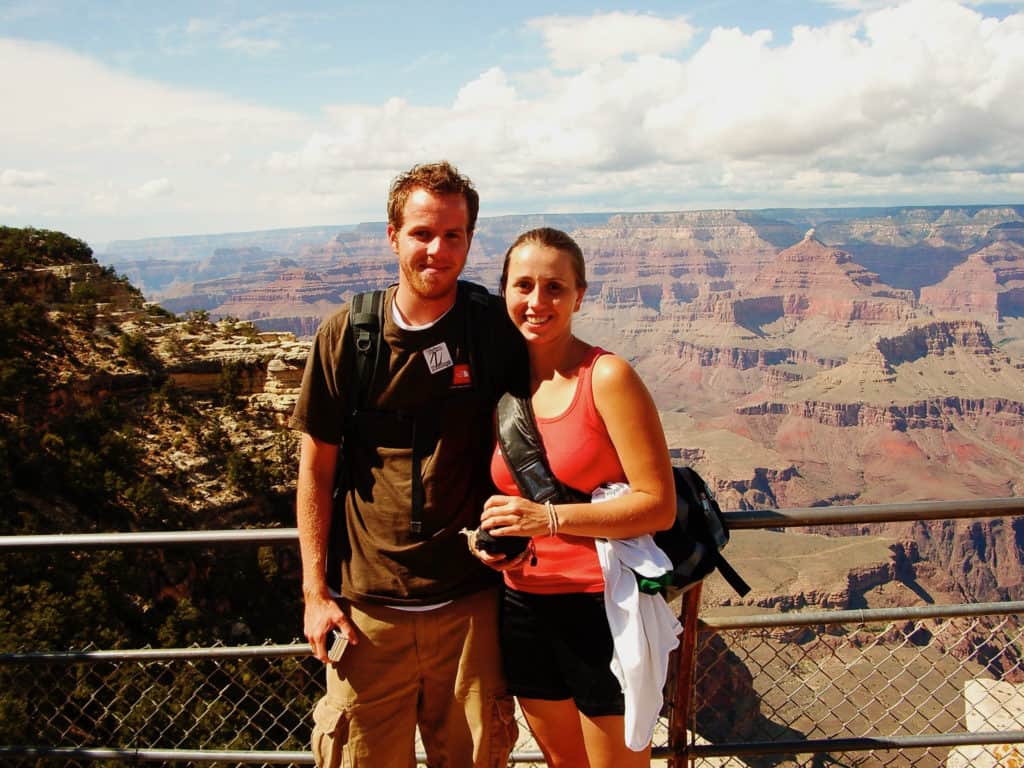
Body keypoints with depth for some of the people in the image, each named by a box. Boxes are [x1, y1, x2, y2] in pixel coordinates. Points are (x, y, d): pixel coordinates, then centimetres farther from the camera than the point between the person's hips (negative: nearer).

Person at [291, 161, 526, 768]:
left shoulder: (498, 329, -4)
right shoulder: (346, 337, -5)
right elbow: (316, 468, 1)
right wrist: (315, 592, -1)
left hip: (471, 602, 0)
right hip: (369, 605, 0)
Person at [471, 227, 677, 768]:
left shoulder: (606, 377, -14)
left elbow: (659, 505, -16)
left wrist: (550, 519, -23)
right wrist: (494, 540, -4)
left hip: (601, 607, -6)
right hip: (524, 606, 6)